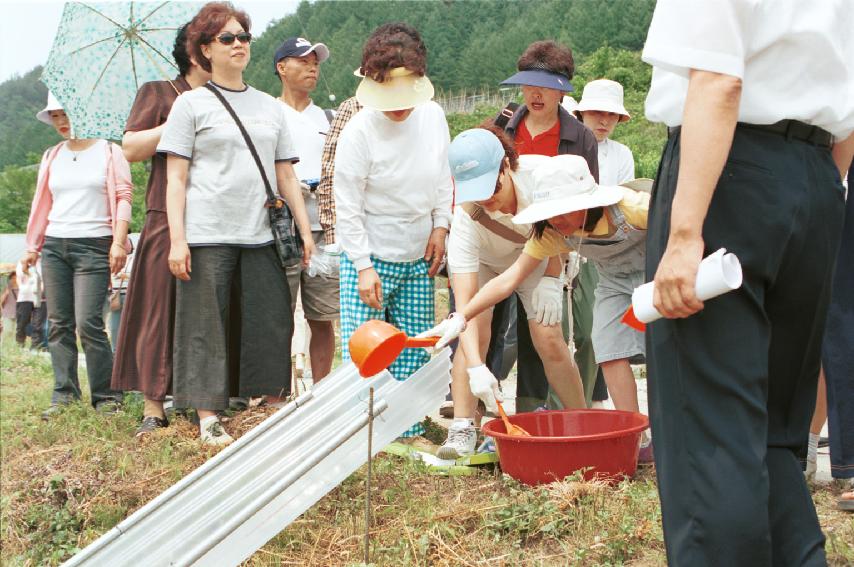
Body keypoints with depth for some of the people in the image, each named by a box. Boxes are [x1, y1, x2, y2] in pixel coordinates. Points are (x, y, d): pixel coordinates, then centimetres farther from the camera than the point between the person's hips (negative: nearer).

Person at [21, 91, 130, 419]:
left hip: (93, 245, -5)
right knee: (59, 324, 2)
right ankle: (64, 395, 7)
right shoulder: (52, 157, 17)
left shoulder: (108, 152, 3)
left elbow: (123, 196, -2)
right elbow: (42, 204, 19)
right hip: (54, 245, 5)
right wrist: (32, 247, 14)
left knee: (88, 323, -14)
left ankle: (107, 397, -5)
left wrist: (119, 242, -11)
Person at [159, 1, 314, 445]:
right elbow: (176, 178, -1)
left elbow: (286, 175, 17)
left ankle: (276, 408, 14)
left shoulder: (269, 106, 16)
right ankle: (208, 419, 6)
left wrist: (305, 229, 10)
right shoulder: (192, 104, 4)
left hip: (260, 236, 4)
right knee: (206, 328, -1)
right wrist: (177, 239, -9)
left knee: (273, 324, 2)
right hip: (206, 237, -4)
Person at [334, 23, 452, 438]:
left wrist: (440, 225, 5)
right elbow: (348, 208, -13)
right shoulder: (359, 131, -17)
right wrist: (364, 268, -15)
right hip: (370, 258, -5)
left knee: (415, 348, 8)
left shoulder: (433, 116, -1)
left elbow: (444, 177, 14)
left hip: (418, 258, 5)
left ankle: (408, 429, 18)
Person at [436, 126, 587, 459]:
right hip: (481, 265, -1)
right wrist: (475, 368, -54)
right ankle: (462, 429, -20)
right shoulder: (465, 219, -39)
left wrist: (552, 280, -17)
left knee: (549, 340, -13)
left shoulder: (539, 173, -37)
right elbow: (464, 302, -43)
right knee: (475, 331, -24)